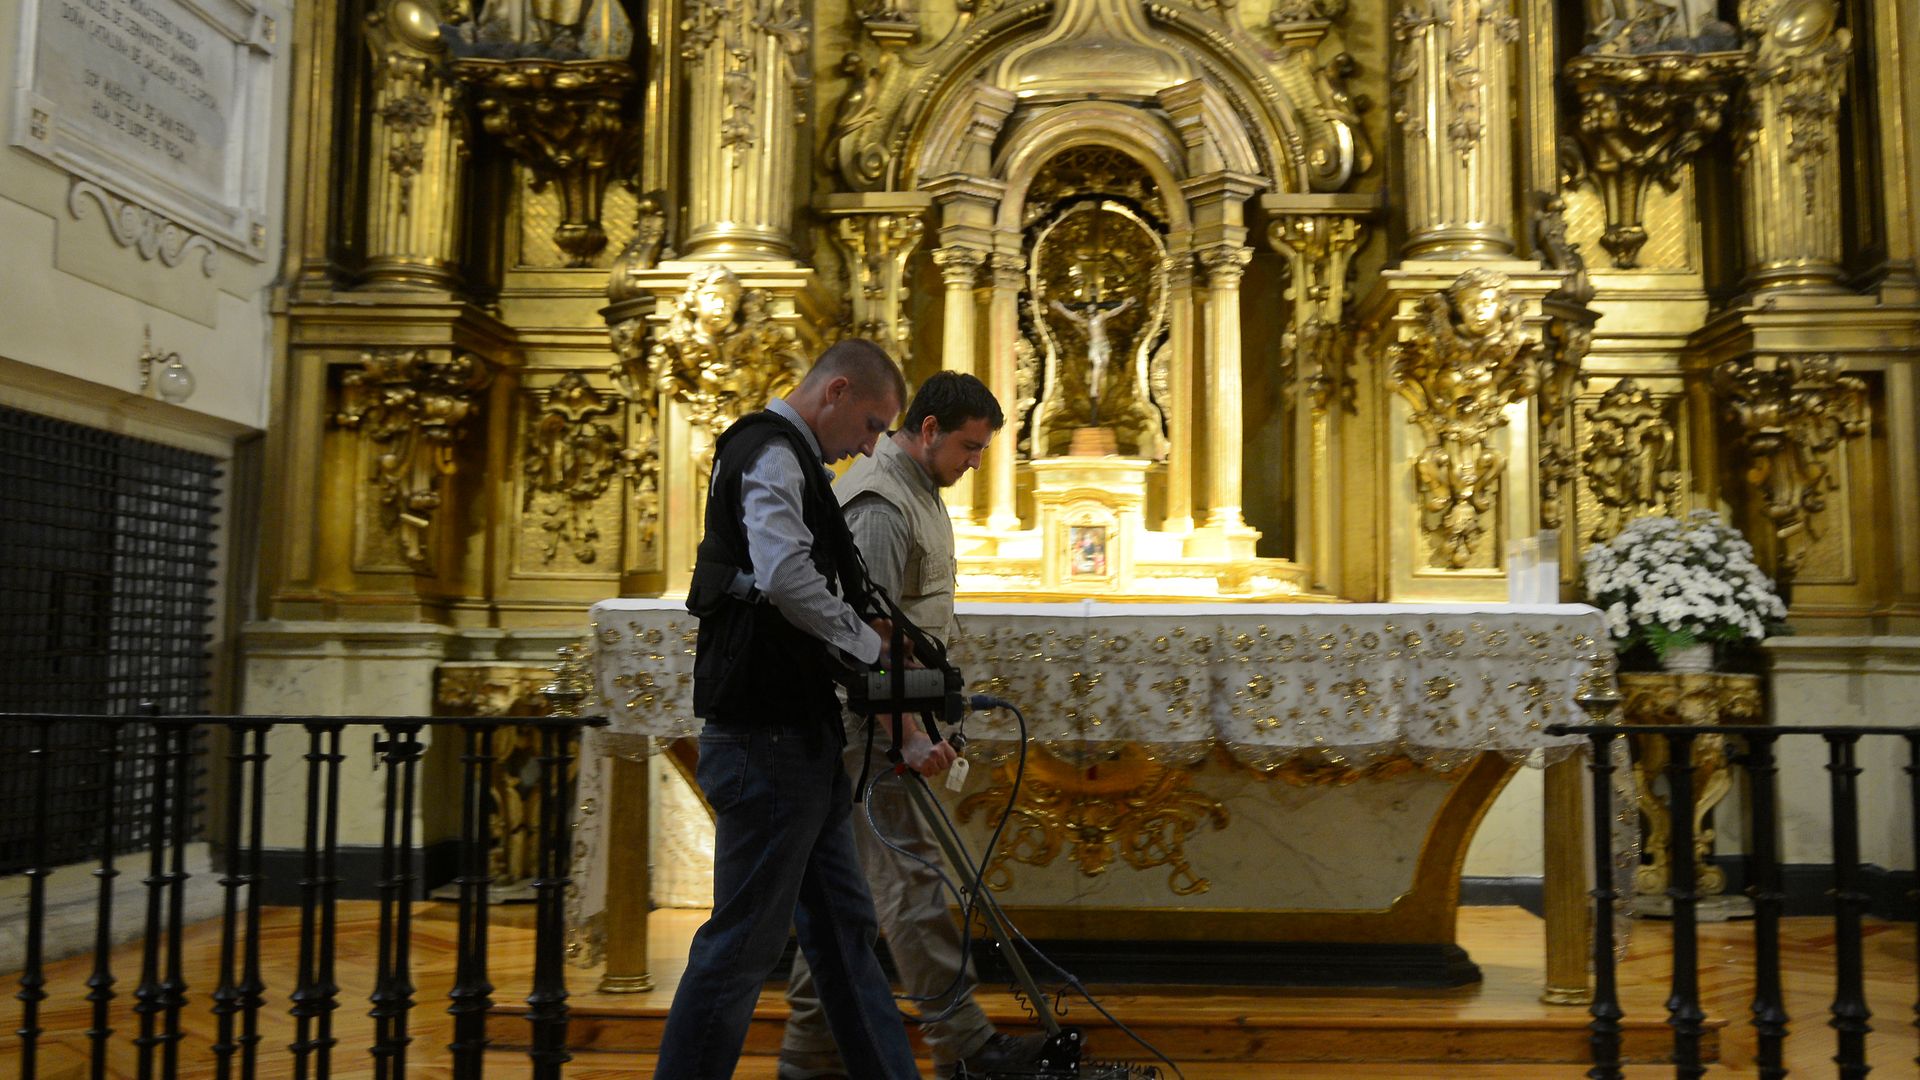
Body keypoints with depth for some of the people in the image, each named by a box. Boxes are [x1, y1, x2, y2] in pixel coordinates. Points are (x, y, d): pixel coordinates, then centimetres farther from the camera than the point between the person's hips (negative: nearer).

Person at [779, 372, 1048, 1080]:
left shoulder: (915, 489, 16)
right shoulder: (879, 505, -18)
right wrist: (909, 734, -25)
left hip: (883, 715, 10)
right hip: (867, 719, -10)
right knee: (909, 875, -6)